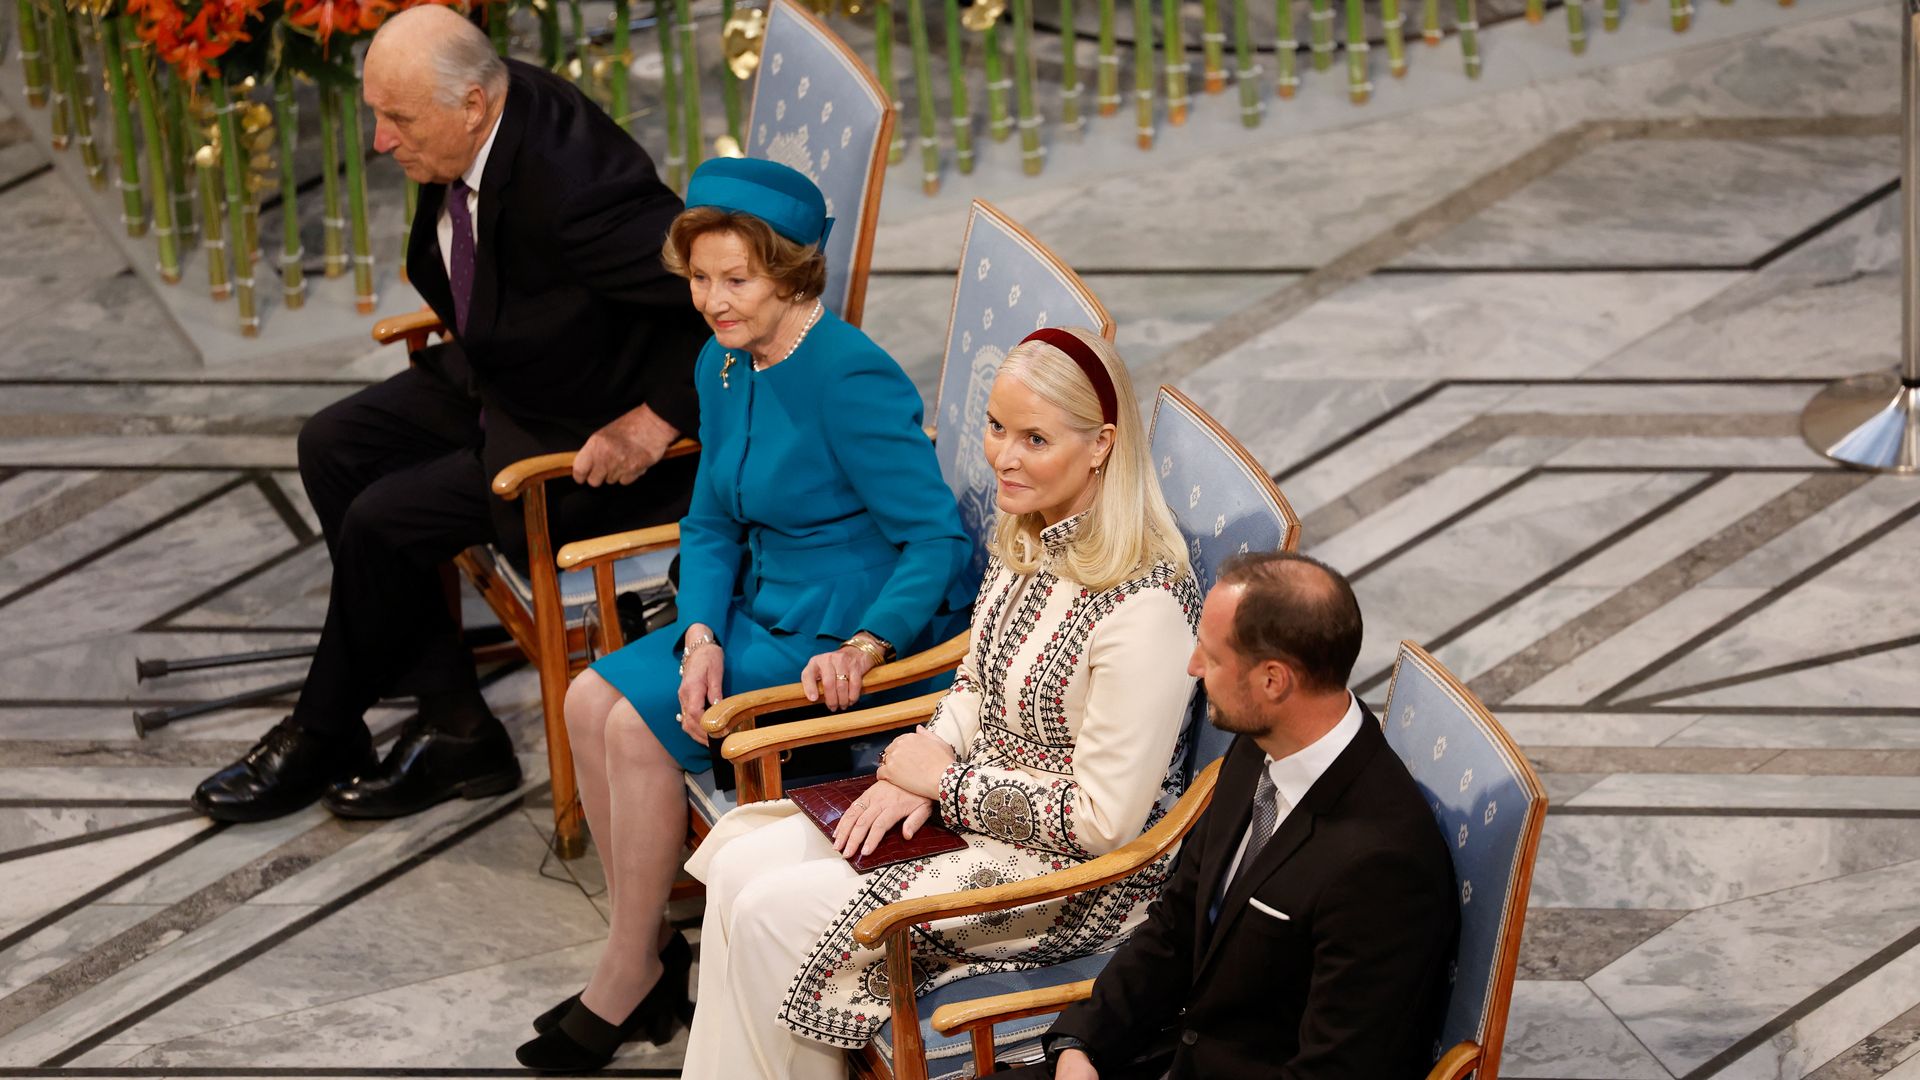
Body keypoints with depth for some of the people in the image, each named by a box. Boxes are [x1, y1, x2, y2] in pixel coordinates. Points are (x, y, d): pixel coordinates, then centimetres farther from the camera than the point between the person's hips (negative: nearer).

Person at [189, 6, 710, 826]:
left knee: (384, 522, -14)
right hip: (502, 376, 10)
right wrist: (471, 347, 8)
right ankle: (453, 723, 6)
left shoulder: (570, 187, -35)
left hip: (598, 434, -10)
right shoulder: (480, 124, -7)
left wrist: (659, 420, -29)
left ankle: (322, 739, 12)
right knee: (333, 448, 4)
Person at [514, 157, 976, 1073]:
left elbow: (938, 540, -23)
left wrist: (863, 649, -36)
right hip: (764, 612, 9)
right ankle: (647, 948, 2)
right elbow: (711, 523, 11)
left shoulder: (850, 378, -22)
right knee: (589, 701, -7)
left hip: (848, 632, -8)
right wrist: (701, 635, -8)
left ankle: (628, 983, -4)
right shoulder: (725, 365, 4)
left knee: (639, 725, -19)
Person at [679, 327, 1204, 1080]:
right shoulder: (1028, 536, 0)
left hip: (1078, 878, -9)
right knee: (739, 868, -3)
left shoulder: (1142, 602, -28)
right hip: (975, 812, 9)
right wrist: (920, 770, -4)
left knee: (772, 919, -14)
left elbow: (1105, 819, -24)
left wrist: (948, 781, -13)